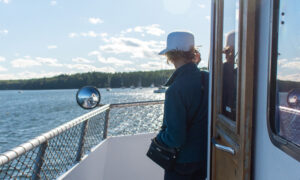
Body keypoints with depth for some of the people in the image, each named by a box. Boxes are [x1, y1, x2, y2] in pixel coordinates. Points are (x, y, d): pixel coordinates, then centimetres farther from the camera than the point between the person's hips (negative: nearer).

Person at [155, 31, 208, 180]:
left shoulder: (175, 90, -26)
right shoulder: (207, 79, -7)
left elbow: (175, 138, -25)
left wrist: (159, 138, -7)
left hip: (182, 162, -6)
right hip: (205, 156, 6)